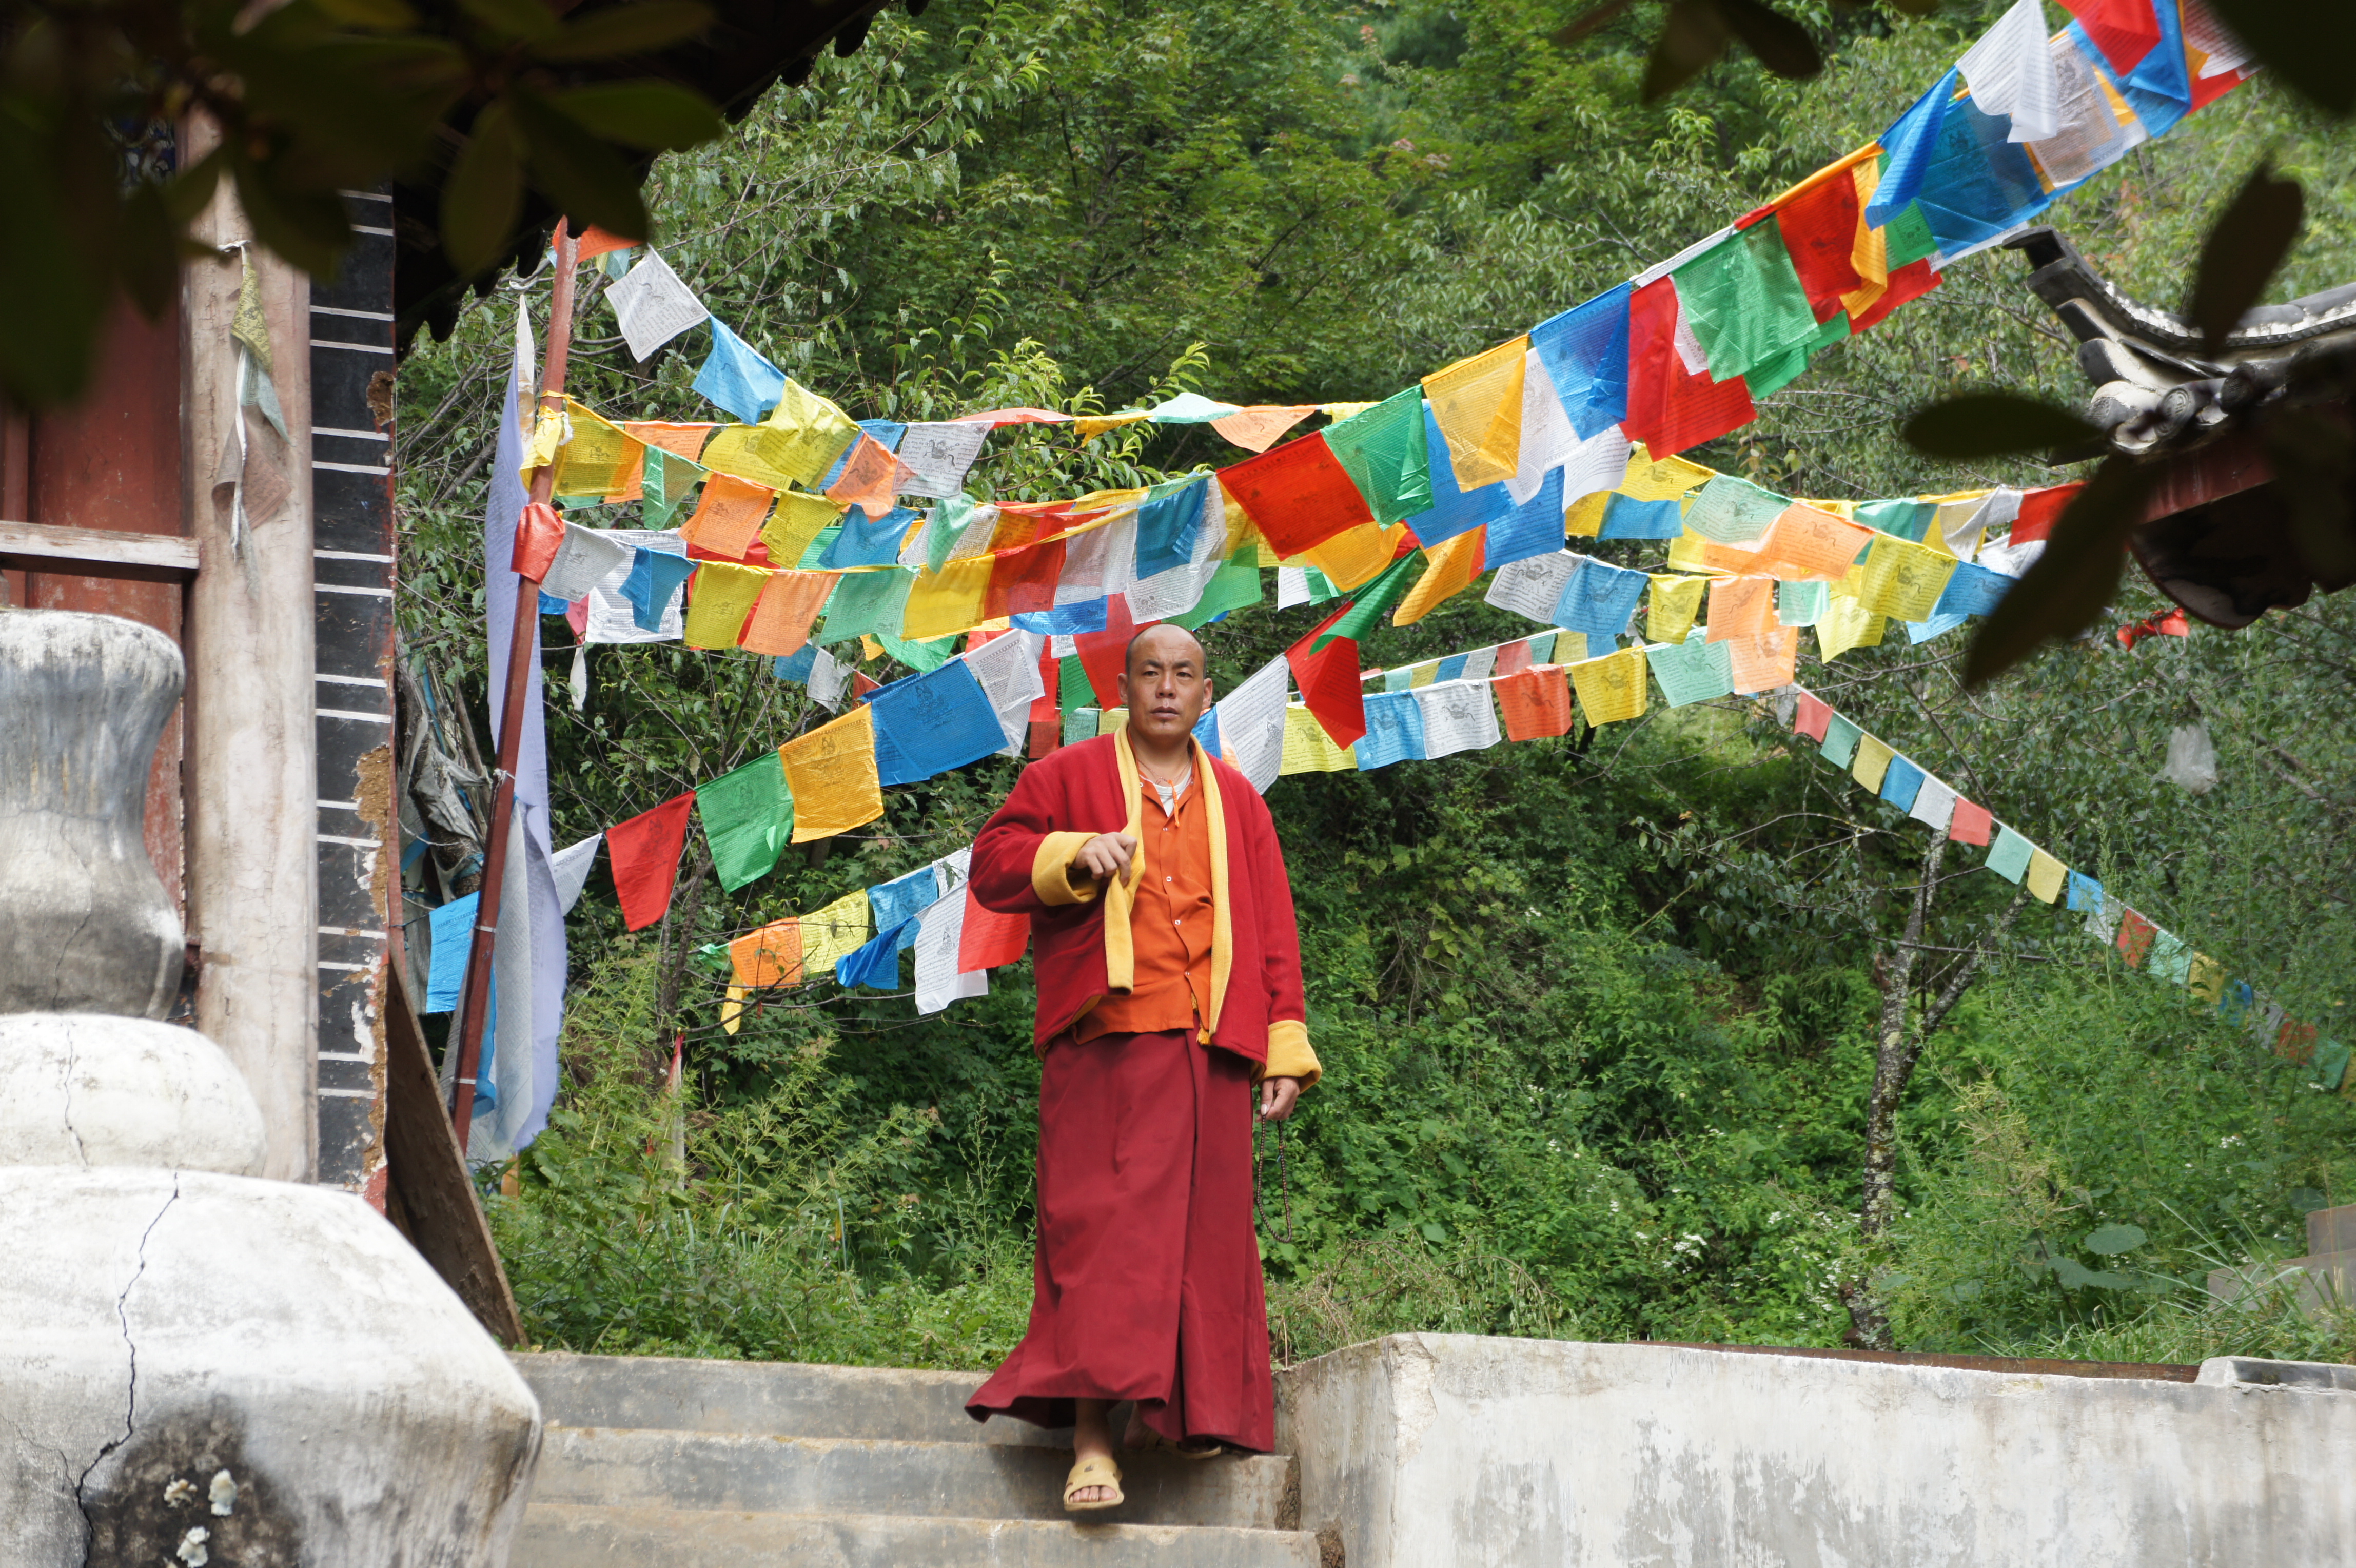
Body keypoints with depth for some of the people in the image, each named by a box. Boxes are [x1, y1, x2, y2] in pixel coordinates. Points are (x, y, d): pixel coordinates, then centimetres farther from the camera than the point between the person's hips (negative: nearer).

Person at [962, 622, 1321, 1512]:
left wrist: (1285, 1048, 6)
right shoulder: (1069, 777, 11)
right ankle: (1092, 1435, -16)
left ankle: (1177, 1414, 11)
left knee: (1203, 1236, 2)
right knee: (1100, 1229, -11)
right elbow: (992, 865, 4)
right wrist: (1074, 855, -15)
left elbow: (1273, 931, 15)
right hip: (1105, 1045, -4)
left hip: (1209, 1054, 4)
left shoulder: (1236, 803, 19)